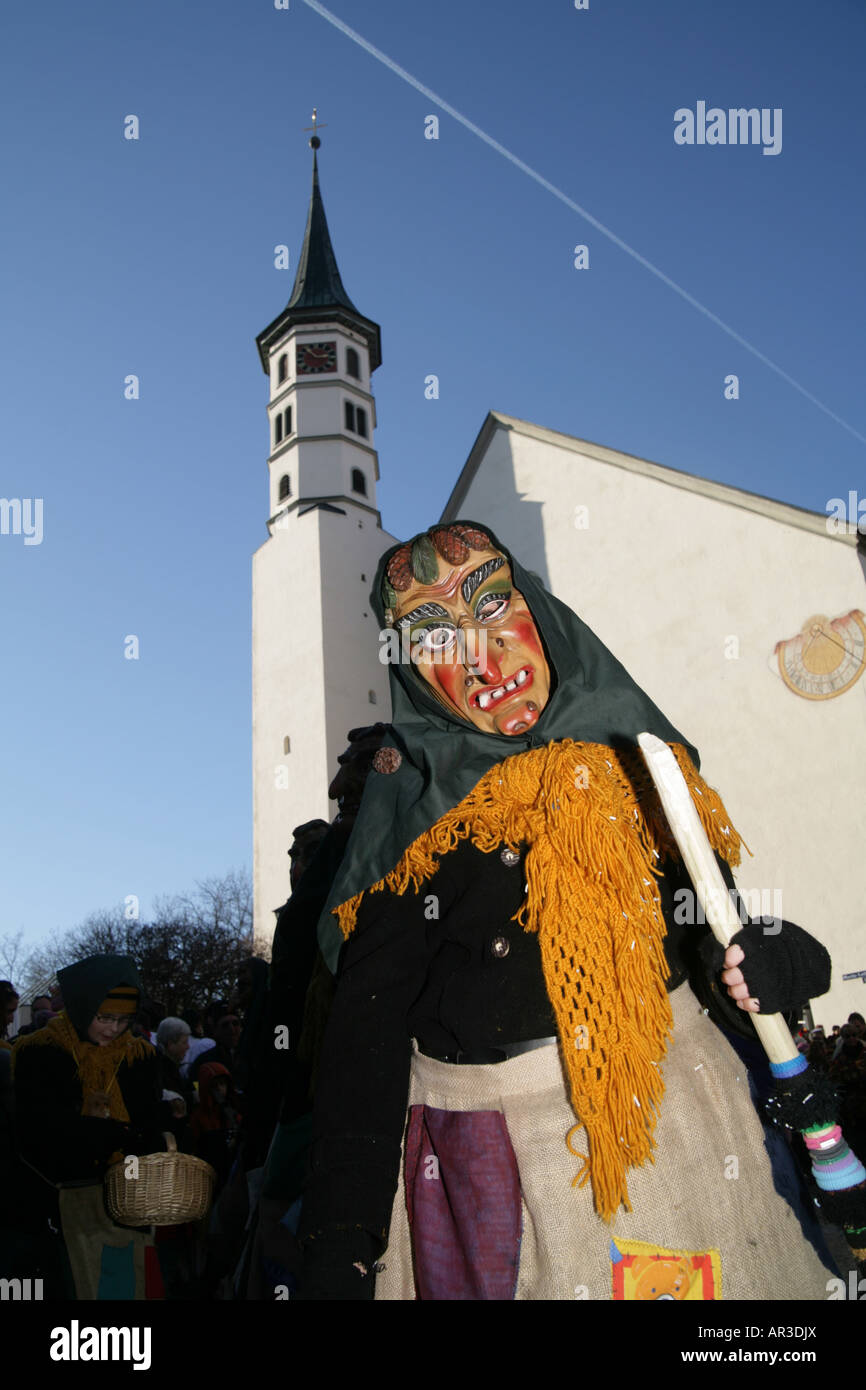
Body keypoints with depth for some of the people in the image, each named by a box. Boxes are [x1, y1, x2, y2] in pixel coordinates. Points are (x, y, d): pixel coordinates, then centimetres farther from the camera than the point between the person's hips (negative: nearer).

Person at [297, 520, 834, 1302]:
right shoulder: (419, 809, -12)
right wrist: (340, 1252, -20)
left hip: (676, 1102, 5)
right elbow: (365, 1035, -15)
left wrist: (774, 962, -15)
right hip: (496, 1143, -4)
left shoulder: (639, 759, -1)